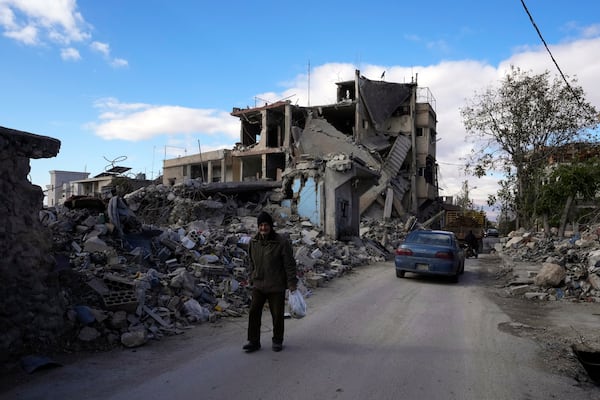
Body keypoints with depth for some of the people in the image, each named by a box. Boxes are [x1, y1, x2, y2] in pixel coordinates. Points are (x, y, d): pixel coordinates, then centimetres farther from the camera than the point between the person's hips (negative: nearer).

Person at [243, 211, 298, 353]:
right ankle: (253, 341, 17)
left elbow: (289, 264, -11)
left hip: (277, 286, -4)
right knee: (254, 313, 3)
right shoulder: (254, 241, 2)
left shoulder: (282, 242, -14)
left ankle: (277, 341, 28)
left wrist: (292, 283, -14)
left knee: (277, 315, 8)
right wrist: (252, 279, 14)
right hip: (258, 285, 4)